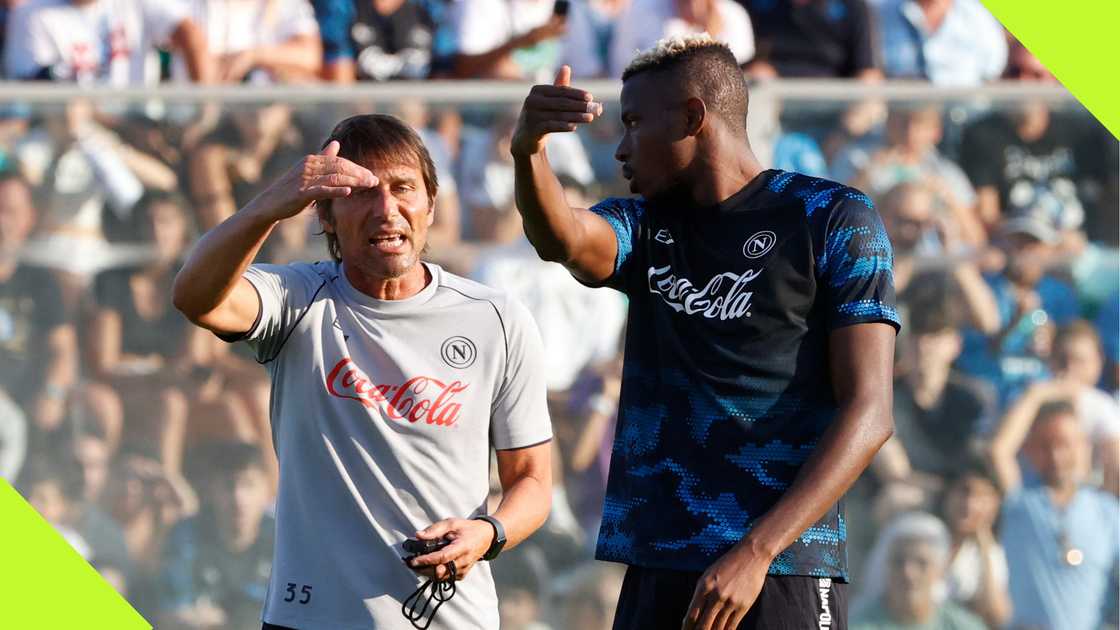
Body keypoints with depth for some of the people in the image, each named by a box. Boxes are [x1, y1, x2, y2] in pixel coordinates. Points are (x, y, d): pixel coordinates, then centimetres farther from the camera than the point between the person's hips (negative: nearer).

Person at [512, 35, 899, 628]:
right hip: (654, 574, 5)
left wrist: (754, 552, -17)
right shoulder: (644, 224, 15)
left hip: (782, 573, -5)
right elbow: (562, 239, -8)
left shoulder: (832, 219, 0)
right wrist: (527, 151, -31)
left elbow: (867, 411, -7)